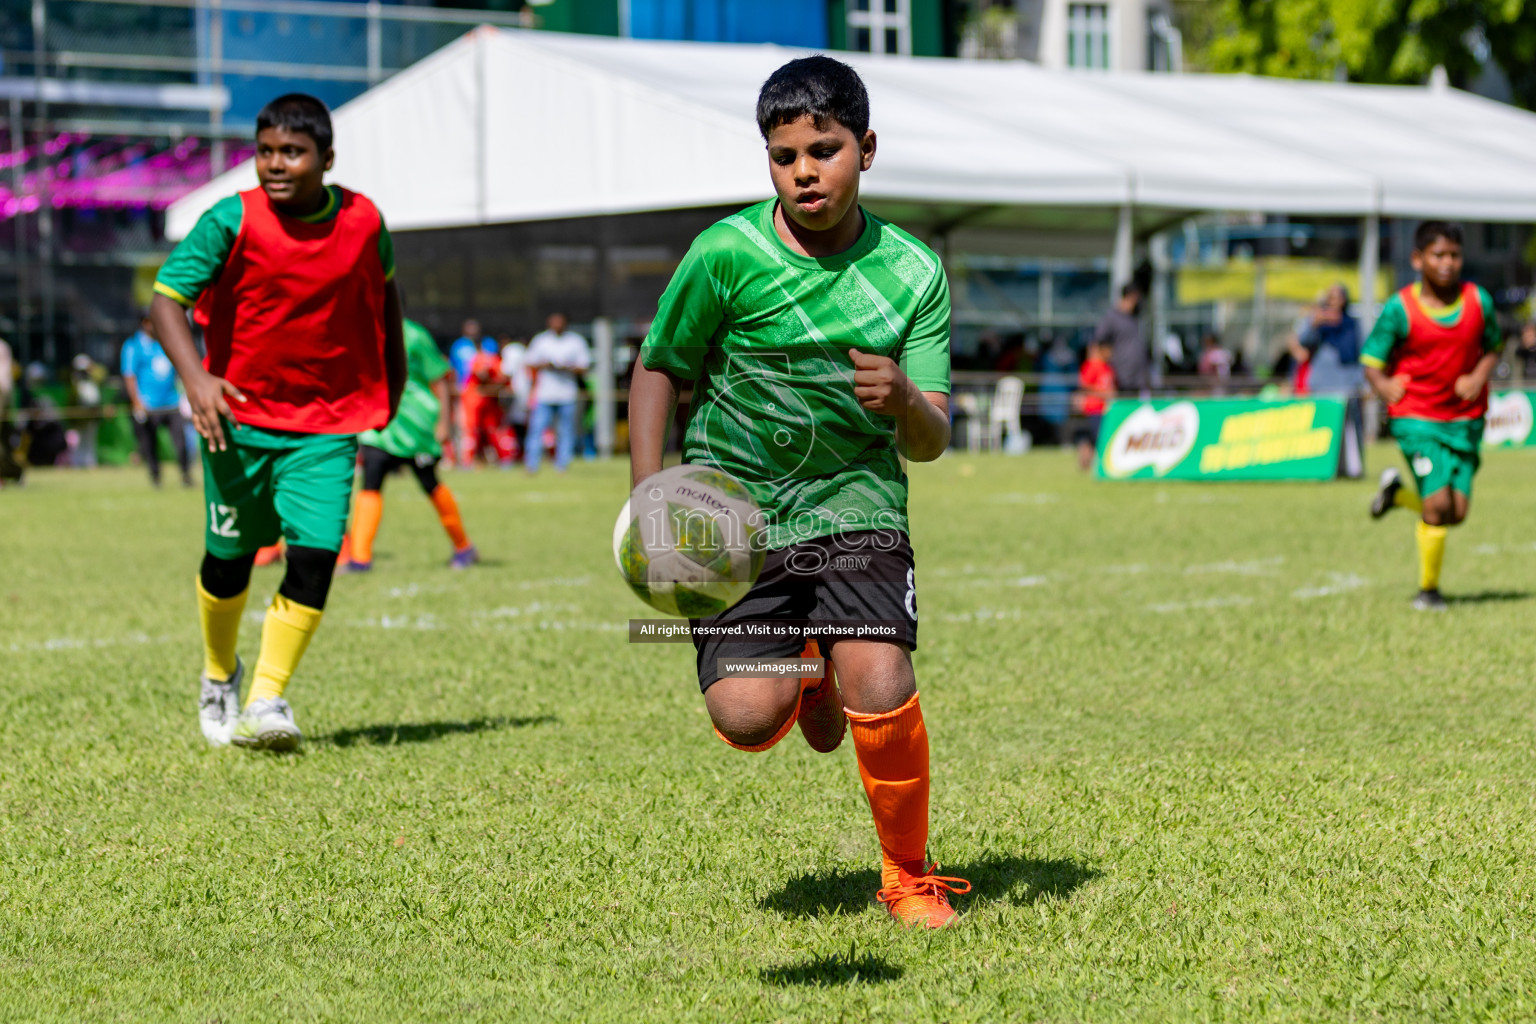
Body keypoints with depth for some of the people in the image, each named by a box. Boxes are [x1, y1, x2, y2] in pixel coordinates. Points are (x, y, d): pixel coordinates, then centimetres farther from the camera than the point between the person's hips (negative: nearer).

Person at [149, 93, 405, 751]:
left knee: (315, 555, -14)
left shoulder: (363, 222, -4)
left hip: (328, 424, 1)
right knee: (229, 559, 10)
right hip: (240, 414, -1)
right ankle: (220, 676, 36)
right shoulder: (231, 221, -12)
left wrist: (394, 374, 23)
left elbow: (383, 289, 17)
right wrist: (195, 377, -30)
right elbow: (165, 299, -15)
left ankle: (266, 701, -8)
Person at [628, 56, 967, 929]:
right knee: (746, 718, -17)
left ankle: (910, 875, 5)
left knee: (881, 692, -22)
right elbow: (659, 371, 5)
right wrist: (650, 503, -6)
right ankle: (806, 681, 23)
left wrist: (903, 400, -25)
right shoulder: (727, 254, -7)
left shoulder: (914, 273, -2)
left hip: (855, 503, 0)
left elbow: (932, 444, -1)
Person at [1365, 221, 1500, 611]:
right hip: (1417, 418, -4)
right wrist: (1383, 384, -24)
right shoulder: (1399, 309, -10)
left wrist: (1479, 375, -8)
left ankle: (1398, 491, 30)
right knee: (1438, 503, -14)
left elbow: (1491, 346, 12)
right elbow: (1372, 359, -3)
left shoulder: (1478, 301, -2)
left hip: (1465, 418, 4)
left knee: (1457, 513, -2)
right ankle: (1428, 589, 7)